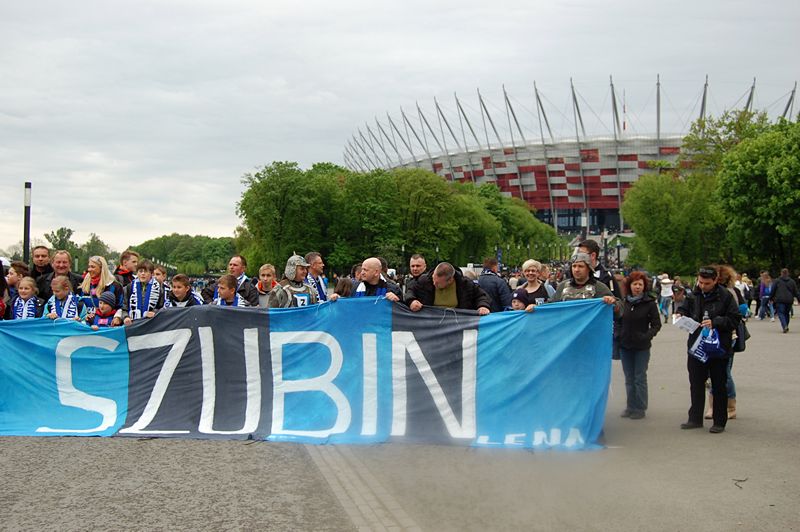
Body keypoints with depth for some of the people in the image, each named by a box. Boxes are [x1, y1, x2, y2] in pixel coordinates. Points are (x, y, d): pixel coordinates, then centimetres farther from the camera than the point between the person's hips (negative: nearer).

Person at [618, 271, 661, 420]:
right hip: (625, 346, 4)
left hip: (641, 347, -4)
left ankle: (640, 408, 8)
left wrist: (647, 336, -19)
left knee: (640, 378, 1)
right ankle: (631, 407, 19)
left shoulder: (649, 304, -5)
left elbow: (656, 325, -4)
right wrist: (618, 335, 3)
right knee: (629, 378, 11)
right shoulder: (624, 303, 6)